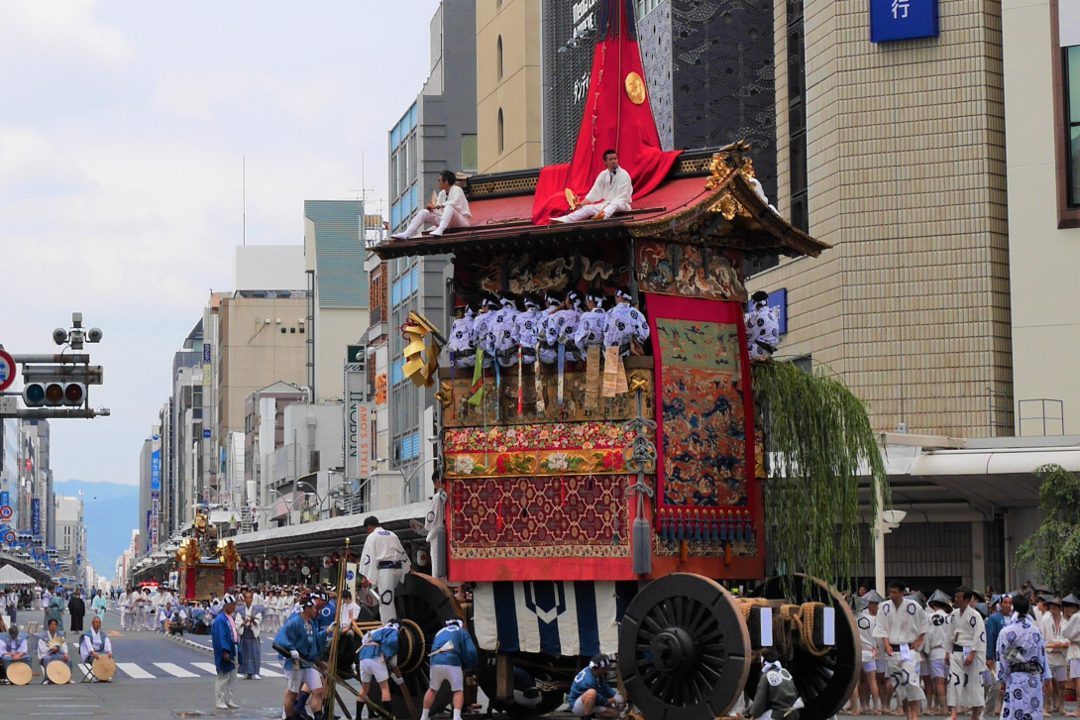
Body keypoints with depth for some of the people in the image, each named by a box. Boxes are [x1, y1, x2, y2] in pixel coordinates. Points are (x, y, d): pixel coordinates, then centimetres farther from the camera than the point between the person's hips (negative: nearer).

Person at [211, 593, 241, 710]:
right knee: (223, 676, -2)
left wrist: (237, 653, 16)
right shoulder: (220, 619, -15)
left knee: (231, 677, 13)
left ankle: (228, 700, 19)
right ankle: (219, 701, 4)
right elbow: (221, 637, -21)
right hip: (225, 652, -9)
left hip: (233, 651, 9)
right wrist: (225, 651, -27)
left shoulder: (230, 618, 12)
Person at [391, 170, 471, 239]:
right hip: (448, 222, 7)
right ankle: (406, 234, -18)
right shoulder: (442, 193, 13)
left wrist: (436, 206, -28)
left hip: (462, 221, -7)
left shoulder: (456, 190, -8)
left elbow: (454, 203, -28)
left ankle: (440, 230, -54)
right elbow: (438, 211, 10)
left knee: (449, 207, -37)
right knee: (424, 212, -4)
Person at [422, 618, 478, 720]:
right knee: (458, 691, 7)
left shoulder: (440, 632, 31)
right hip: (452, 663, -4)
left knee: (432, 690, 20)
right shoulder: (462, 632, 18)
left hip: (436, 663, 4)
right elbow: (471, 651, 6)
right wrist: (470, 666, 23)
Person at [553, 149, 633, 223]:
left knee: (614, 204, -40)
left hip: (622, 205, -6)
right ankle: (563, 220, -31)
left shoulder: (624, 175, -12)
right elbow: (594, 193, 2)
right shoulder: (603, 175, 5)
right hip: (607, 204, 6)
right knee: (587, 208, -15)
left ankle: (603, 215, -73)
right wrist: (581, 204, -13)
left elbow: (620, 198, -19)